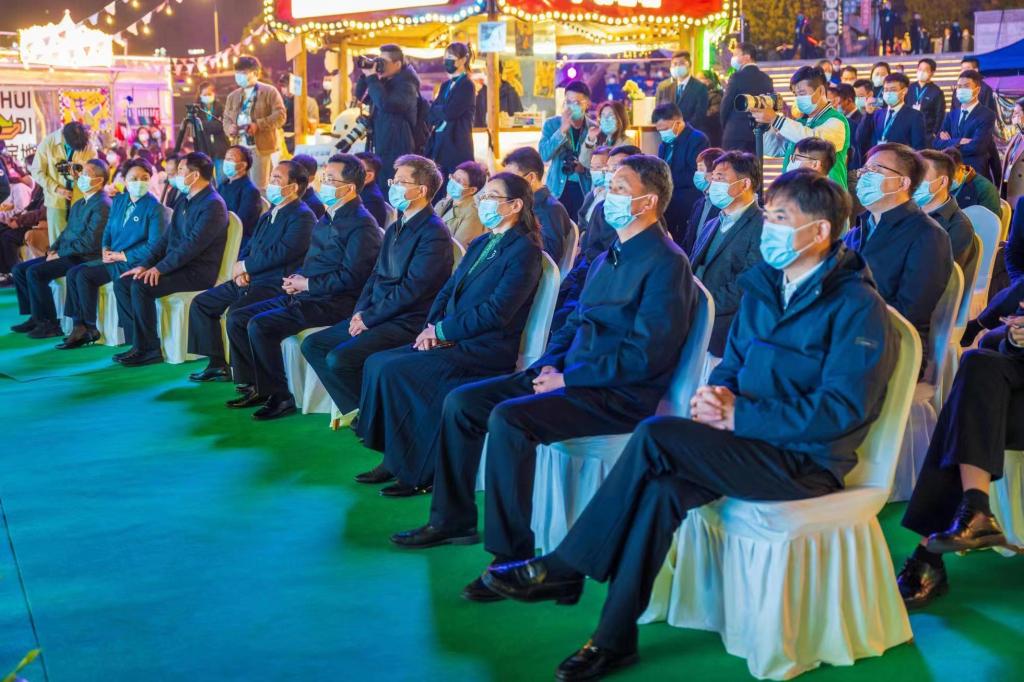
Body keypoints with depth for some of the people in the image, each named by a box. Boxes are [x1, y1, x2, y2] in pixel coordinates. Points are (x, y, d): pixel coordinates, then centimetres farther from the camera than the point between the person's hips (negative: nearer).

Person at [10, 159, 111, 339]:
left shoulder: (102, 205, -14)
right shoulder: (79, 204, 18)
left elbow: (89, 242, -21)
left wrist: (59, 253, -15)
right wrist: (53, 249, 3)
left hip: (83, 258, -10)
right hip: (65, 255, 10)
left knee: (35, 272, -24)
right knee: (19, 269, 4)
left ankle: (50, 324, -14)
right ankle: (36, 316, 8)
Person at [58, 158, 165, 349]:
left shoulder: (154, 208, -10)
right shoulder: (118, 201, 13)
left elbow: (154, 246, -17)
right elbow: (108, 230, 20)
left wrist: (122, 255, -15)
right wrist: (105, 249, -2)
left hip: (133, 263, -8)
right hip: (113, 259, 8)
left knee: (84, 275, -20)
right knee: (74, 273, -7)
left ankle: (90, 328, -7)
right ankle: (79, 326, -5)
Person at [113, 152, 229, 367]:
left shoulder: (213, 205, -14)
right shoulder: (184, 201, 18)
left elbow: (192, 245, -22)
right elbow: (167, 237, 16)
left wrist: (160, 268, -22)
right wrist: (145, 265, 3)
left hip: (197, 272, -10)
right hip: (175, 266, 10)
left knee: (141, 287, -26)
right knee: (122, 283, -2)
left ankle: (148, 349, -15)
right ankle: (138, 343, -1)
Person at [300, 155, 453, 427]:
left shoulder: (434, 233, -14)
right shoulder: (395, 228, 17)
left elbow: (412, 288, -20)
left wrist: (368, 318, -16)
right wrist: (360, 312, 1)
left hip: (407, 322, -10)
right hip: (374, 317, 10)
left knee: (338, 358, -24)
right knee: (312, 345, 4)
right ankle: (355, 408, 5)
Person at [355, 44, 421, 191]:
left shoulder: (406, 84, -12)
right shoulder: (384, 81, 13)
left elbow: (385, 104, -28)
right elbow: (361, 96, 17)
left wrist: (372, 78, -20)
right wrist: (365, 75, 2)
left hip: (397, 148, -8)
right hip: (381, 146, 9)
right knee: (379, 189, 11)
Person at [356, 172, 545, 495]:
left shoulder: (524, 251, -9)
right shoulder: (480, 245, 19)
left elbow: (496, 312, -19)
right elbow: (447, 291, 17)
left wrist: (442, 330, -14)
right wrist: (432, 327, -3)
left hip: (488, 348, -9)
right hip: (454, 340, 9)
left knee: (393, 370, -21)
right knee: (377, 362, -7)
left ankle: (416, 473, -10)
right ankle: (394, 459, -1)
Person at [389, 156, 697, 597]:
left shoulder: (666, 263, -13)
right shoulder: (609, 257, 18)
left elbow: (646, 354, -21)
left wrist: (567, 380, -18)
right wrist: (550, 364, 3)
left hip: (623, 395, -10)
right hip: (573, 378, 10)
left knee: (508, 419, -31)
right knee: (461, 402, 3)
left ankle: (511, 555, -22)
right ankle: (453, 519, 14)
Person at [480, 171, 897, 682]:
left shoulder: (857, 305, -11)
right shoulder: (763, 286, 12)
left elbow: (843, 408, -19)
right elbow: (734, 364, 19)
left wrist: (739, 416, -20)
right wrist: (717, 394, -7)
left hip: (807, 461, -6)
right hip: (756, 441, 7)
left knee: (655, 436, -25)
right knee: (661, 489, -25)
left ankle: (563, 569, -14)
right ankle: (615, 639, -18)